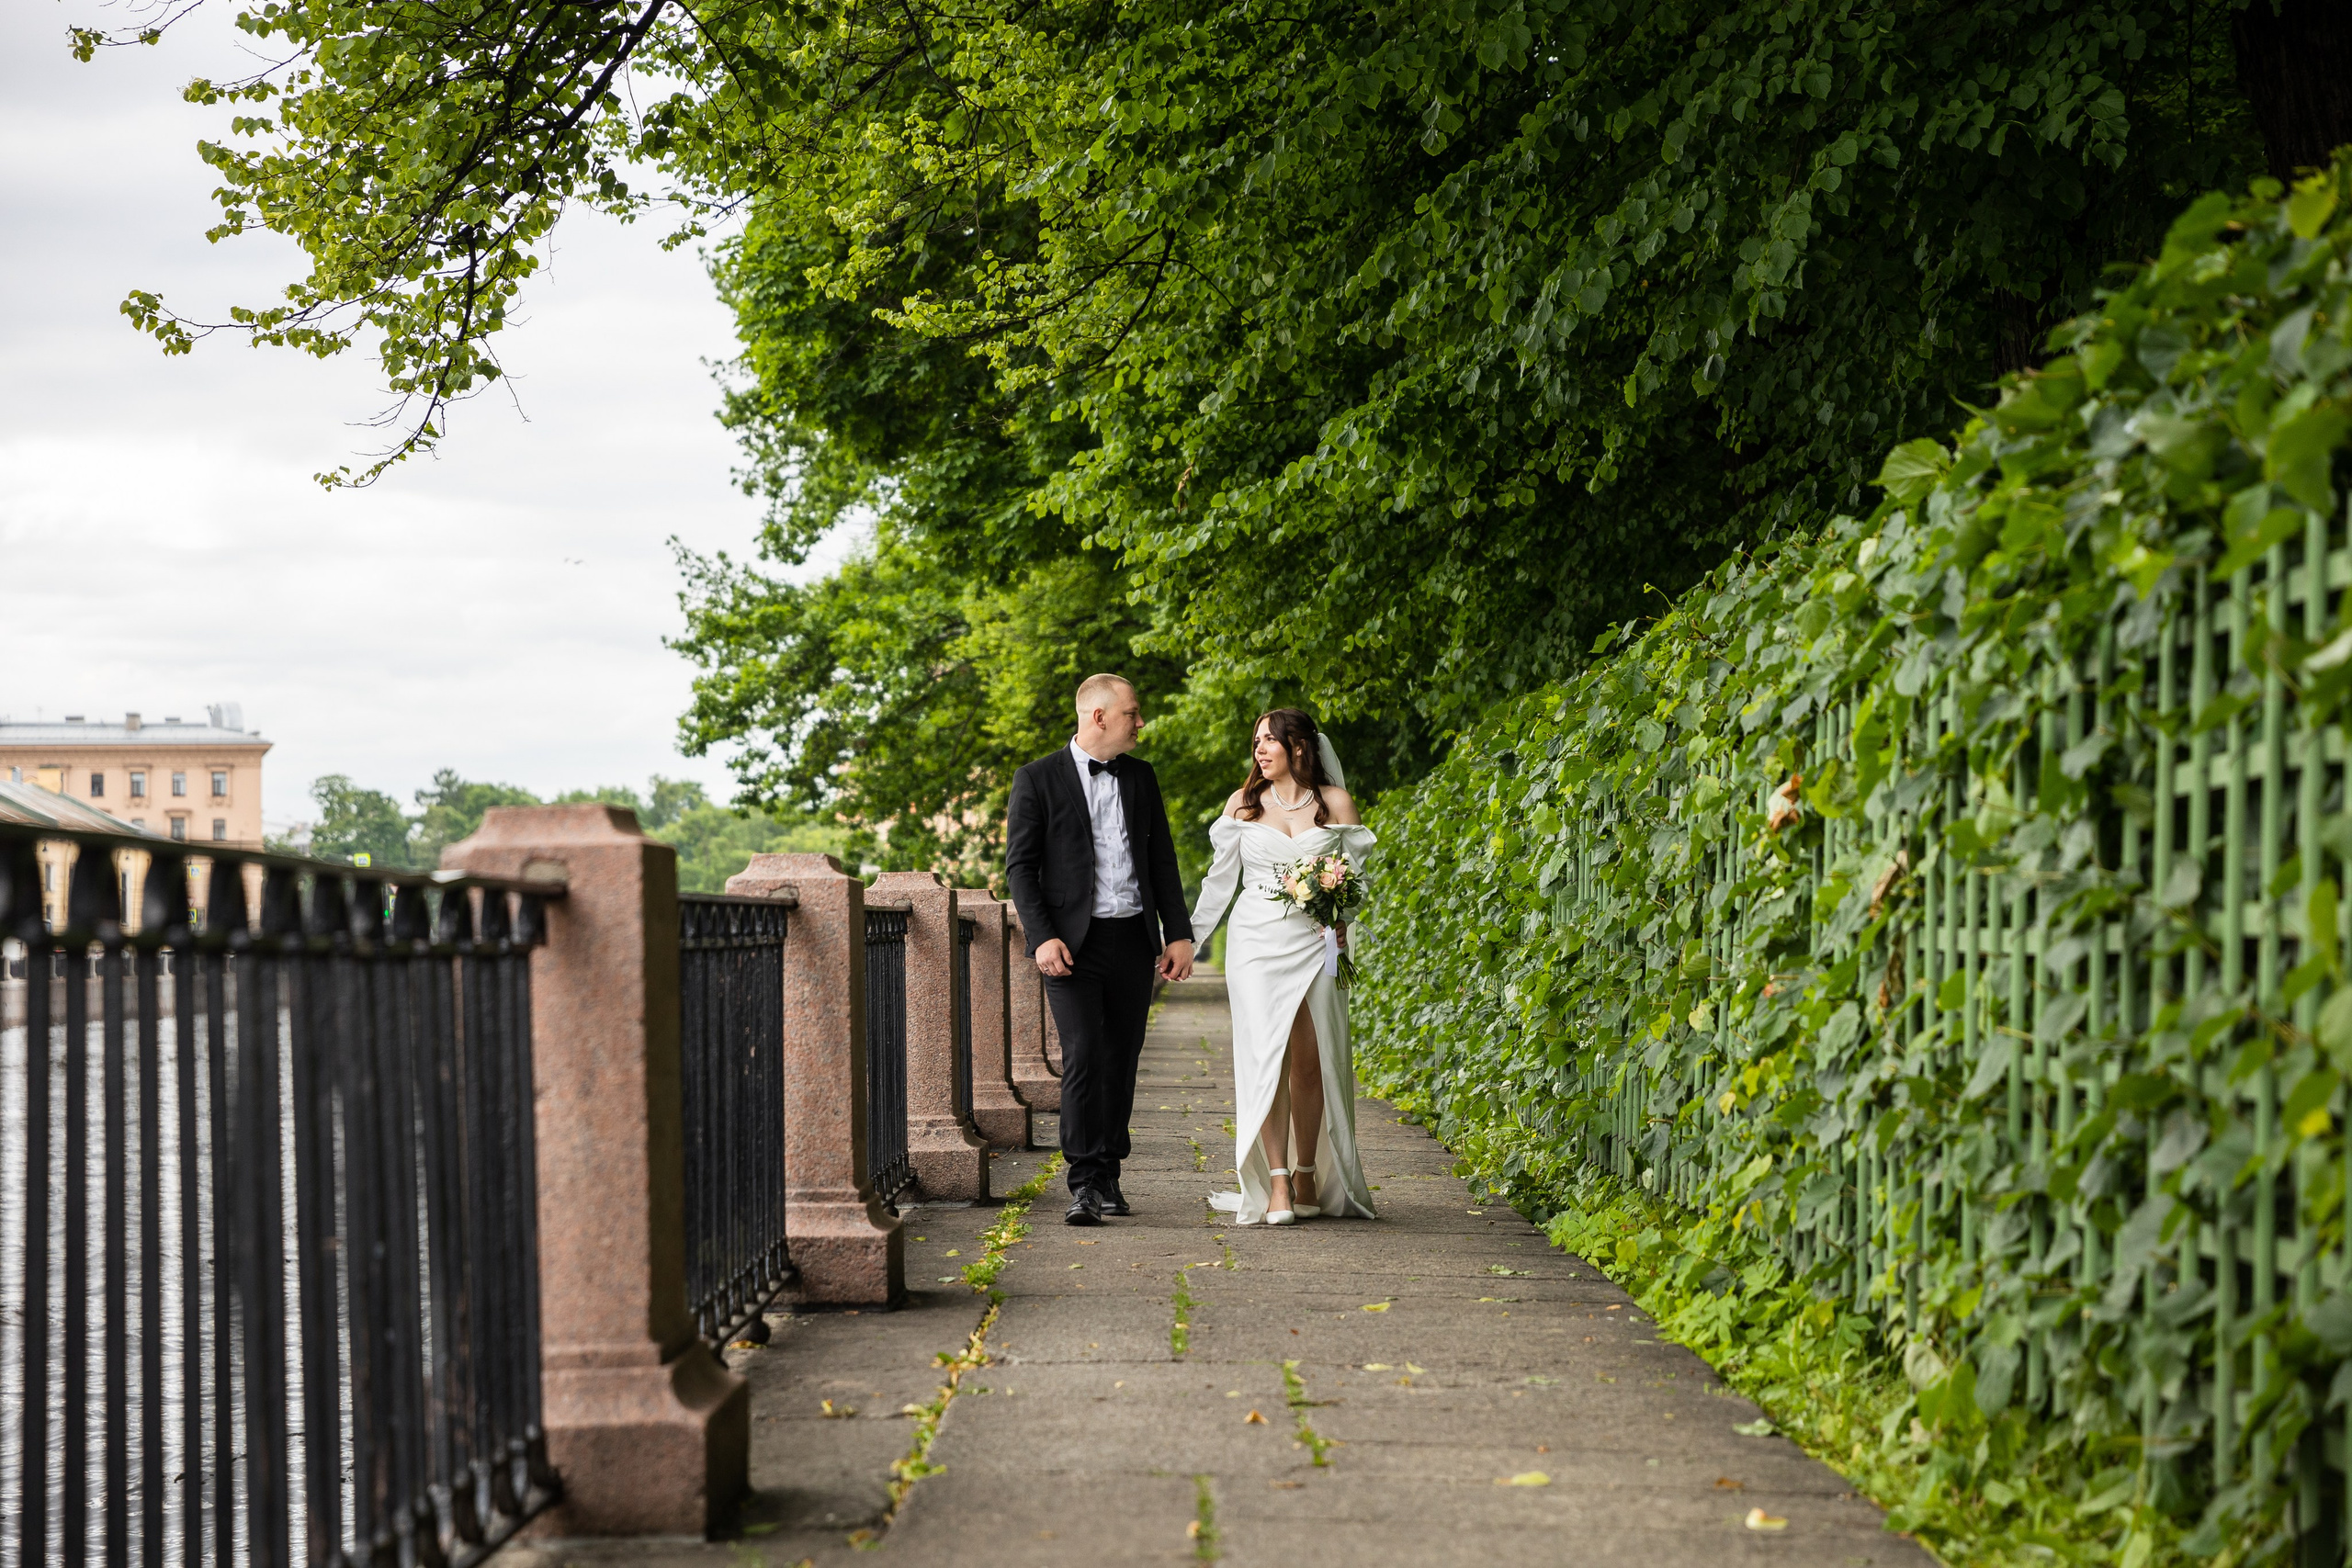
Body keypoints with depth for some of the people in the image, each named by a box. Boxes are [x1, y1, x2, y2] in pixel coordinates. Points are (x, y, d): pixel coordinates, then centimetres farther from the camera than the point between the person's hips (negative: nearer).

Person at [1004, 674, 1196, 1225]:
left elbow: (1162, 861, 15)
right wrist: (1043, 937, -15)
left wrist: (1179, 934, 8)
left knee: (1121, 1060, 7)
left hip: (1133, 941, 4)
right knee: (1083, 1055, -14)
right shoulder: (1038, 779, -1)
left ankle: (1109, 1176, 16)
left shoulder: (1141, 777, 13)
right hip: (1073, 944, -4)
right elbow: (1021, 865, -3)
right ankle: (1085, 1184, -14)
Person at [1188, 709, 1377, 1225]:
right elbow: (1221, 878, 13)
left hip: (1317, 944, 0)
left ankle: (1307, 1174, 12)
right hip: (1257, 942, 0)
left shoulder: (1336, 803, 6)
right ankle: (1276, 1184, -14)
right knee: (1266, 1056, -11)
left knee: (1311, 1061, -1)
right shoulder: (1243, 804, 8)